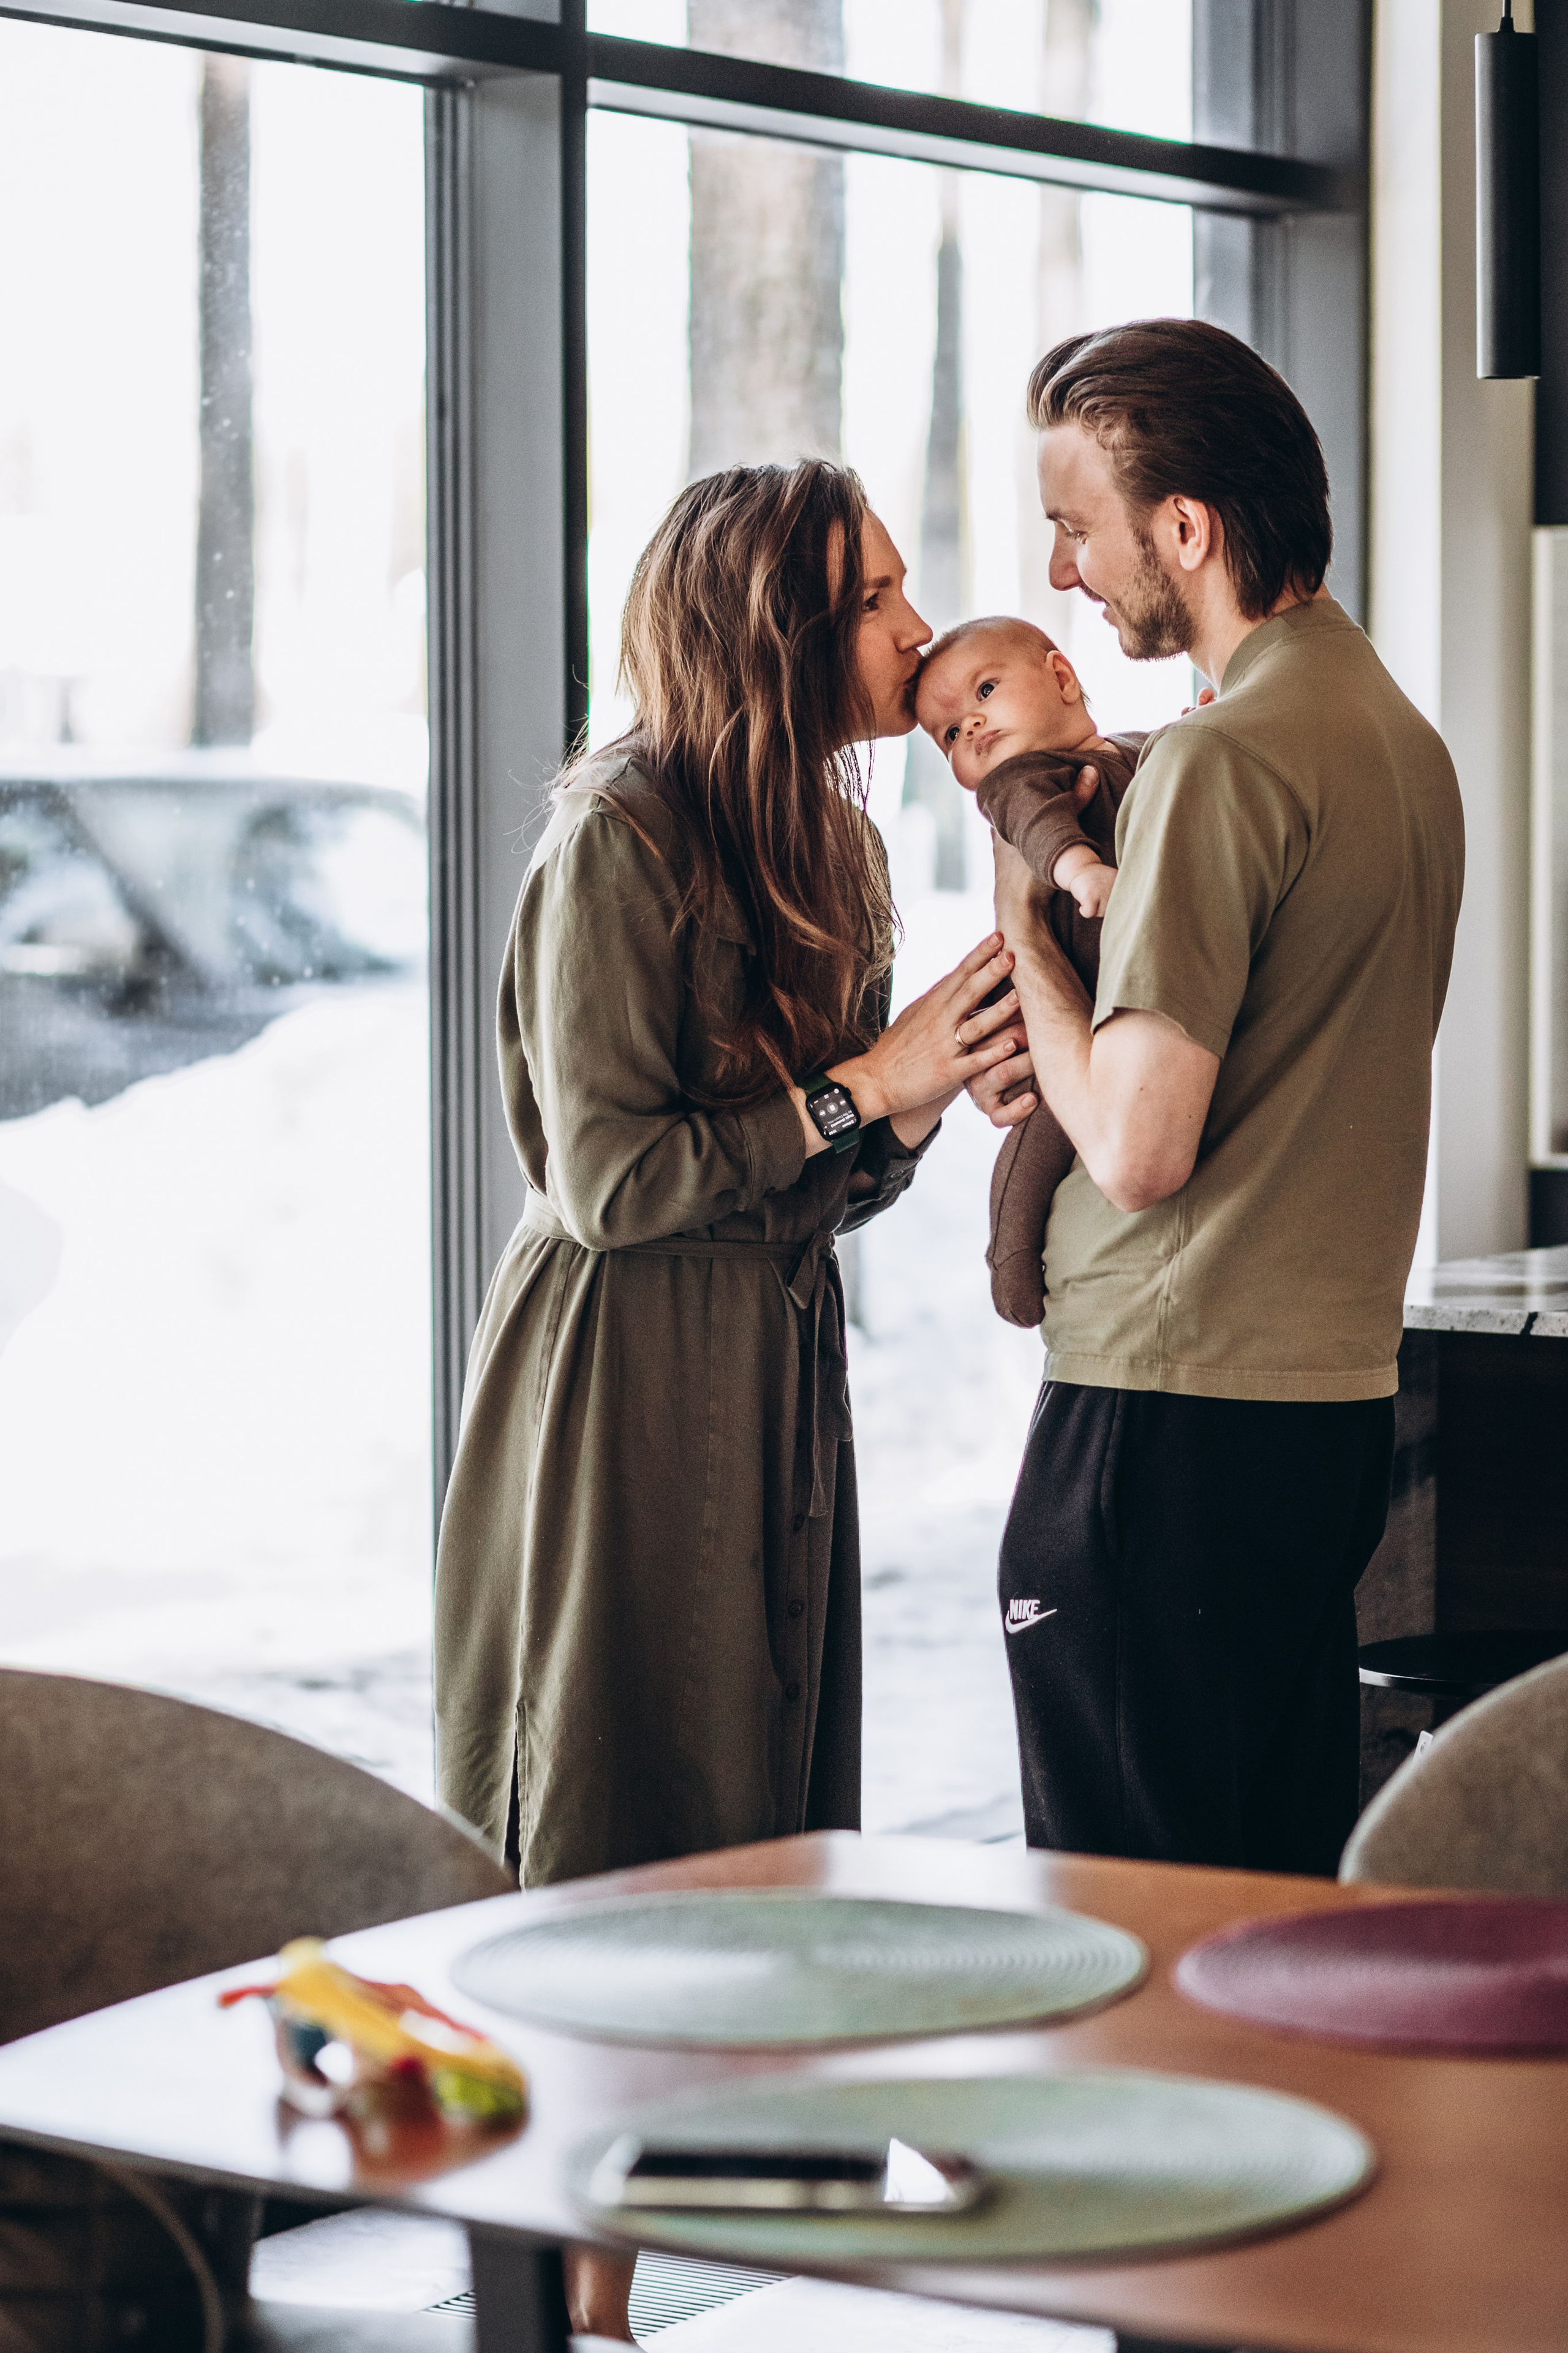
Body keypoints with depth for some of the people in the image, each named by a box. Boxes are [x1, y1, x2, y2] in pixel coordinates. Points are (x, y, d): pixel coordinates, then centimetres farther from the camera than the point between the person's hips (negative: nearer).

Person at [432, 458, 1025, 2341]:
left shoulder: (828, 842, 12)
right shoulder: (620, 838, -15)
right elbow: (609, 1181, -17)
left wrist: (927, 1095, -5)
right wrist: (861, 1092, -15)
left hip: (774, 1377, 8)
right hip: (622, 1391, -8)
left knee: (755, 1818, 10)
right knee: (609, 1855, -3)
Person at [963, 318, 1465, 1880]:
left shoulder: (1222, 762, -17)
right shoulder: (1404, 736, 11)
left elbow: (1140, 1149, -20)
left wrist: (1024, 935, -6)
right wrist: (1069, 1055, 8)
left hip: (1172, 1407, -9)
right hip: (1340, 1396, 9)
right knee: (1289, 1894, 16)